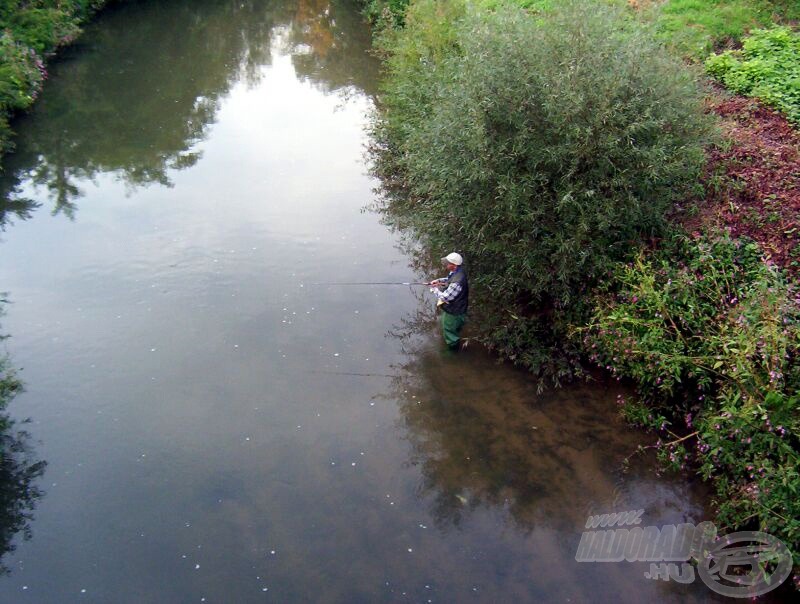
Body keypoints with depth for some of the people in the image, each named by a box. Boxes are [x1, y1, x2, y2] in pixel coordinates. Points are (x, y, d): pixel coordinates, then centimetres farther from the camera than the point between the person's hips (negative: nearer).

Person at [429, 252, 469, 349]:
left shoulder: (457, 283, -42)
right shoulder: (458, 272, -12)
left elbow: (445, 297, -33)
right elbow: (449, 279, 12)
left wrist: (434, 289, -17)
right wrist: (439, 280, -4)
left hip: (453, 312, -9)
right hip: (454, 307, 9)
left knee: (449, 330, 17)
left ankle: (453, 347, 42)